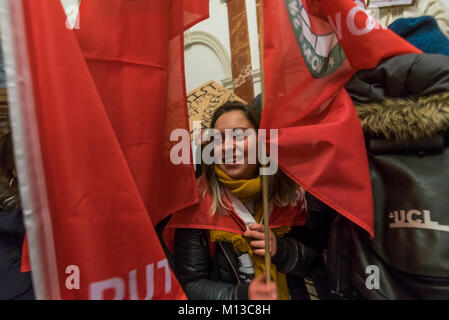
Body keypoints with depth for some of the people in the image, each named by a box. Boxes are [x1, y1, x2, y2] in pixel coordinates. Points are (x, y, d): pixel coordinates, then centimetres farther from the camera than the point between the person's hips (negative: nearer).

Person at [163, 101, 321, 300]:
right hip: (234, 295, -1)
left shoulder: (288, 190, -6)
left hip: (292, 294, 2)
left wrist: (281, 250, -15)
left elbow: (317, 260, 2)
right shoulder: (198, 202, -13)